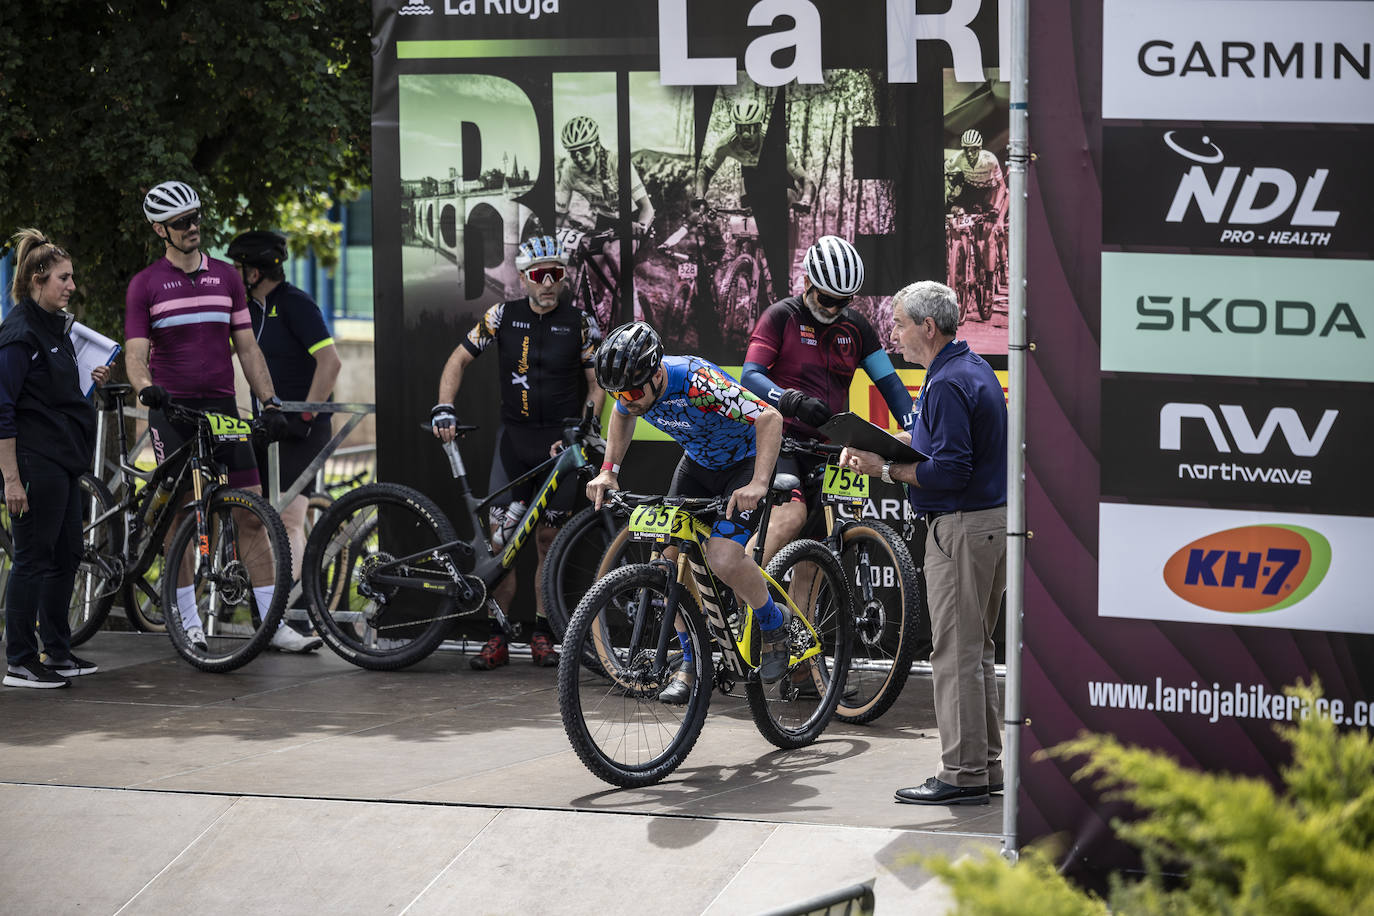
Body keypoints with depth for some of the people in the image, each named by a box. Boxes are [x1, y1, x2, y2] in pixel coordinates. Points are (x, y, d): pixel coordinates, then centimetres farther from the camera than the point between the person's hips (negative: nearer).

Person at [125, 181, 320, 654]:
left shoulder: (226, 277, 11)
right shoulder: (145, 285, 1)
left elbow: (247, 347, 12)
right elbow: (135, 354, -6)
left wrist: (271, 402, 3)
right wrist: (145, 386, -28)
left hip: (223, 408, 3)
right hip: (172, 410, -3)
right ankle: (189, 624, 5)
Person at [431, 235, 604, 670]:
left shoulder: (580, 324, -3)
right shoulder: (503, 317, 1)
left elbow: (597, 386, 2)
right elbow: (459, 360, 7)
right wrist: (444, 409, -7)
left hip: (560, 442, -1)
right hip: (514, 438, 1)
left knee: (548, 539, 1)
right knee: (502, 535, -5)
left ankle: (542, 634, 12)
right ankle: (498, 637, 0)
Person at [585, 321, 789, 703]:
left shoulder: (696, 382, -37)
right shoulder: (634, 386, -16)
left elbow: (770, 418, -37)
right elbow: (622, 415, 11)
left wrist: (759, 484, -46)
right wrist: (608, 470, 0)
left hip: (746, 461, -7)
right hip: (698, 462, 7)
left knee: (723, 559, -24)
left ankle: (774, 625, 3)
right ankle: (693, 662, 9)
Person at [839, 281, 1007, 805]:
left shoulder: (947, 385, -18)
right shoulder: (974, 369, 15)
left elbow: (951, 470, -25)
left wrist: (887, 469, -17)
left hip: (961, 529, -11)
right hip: (994, 520, 11)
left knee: (955, 652, -6)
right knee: (975, 649, 15)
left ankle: (963, 775, -4)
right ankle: (987, 765, 20)